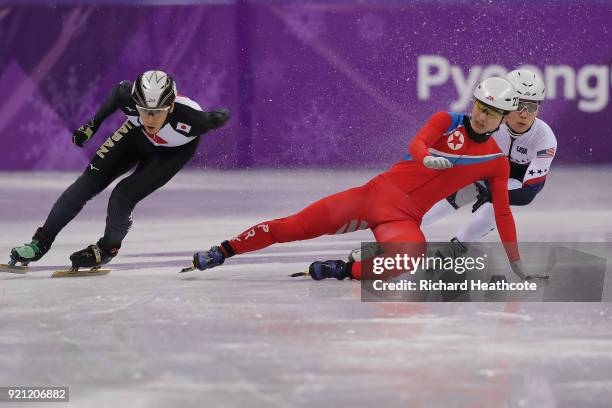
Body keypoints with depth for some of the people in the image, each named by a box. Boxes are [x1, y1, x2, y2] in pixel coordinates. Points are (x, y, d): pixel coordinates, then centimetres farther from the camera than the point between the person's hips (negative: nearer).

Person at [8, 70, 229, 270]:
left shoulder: (190, 118, -44)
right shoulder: (129, 97, -37)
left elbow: (220, 118, -18)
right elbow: (119, 89, -8)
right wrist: (92, 125, -3)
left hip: (175, 151, -3)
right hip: (137, 136, 3)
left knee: (123, 196, -18)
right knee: (87, 183, -6)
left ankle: (107, 249, 12)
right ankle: (41, 242, 9)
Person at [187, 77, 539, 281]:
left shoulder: (497, 162, 6)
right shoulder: (447, 122, 3)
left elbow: (503, 213, 9)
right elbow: (416, 144, -16)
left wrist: (517, 265, 6)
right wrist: (429, 159, -40)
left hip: (405, 218, 0)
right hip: (379, 192, 0)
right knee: (295, 226, -6)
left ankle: (346, 270, -18)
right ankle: (224, 251, 5)